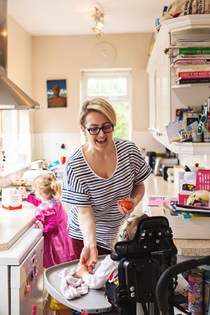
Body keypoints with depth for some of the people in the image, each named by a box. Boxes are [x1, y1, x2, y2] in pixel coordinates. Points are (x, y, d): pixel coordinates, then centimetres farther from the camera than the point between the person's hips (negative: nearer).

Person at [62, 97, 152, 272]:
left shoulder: (129, 150, -14)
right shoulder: (74, 166, -23)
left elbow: (139, 185, 2)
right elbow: (85, 212, -21)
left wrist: (134, 200, -19)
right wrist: (90, 244, -36)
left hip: (122, 231, 3)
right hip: (87, 234, -2)